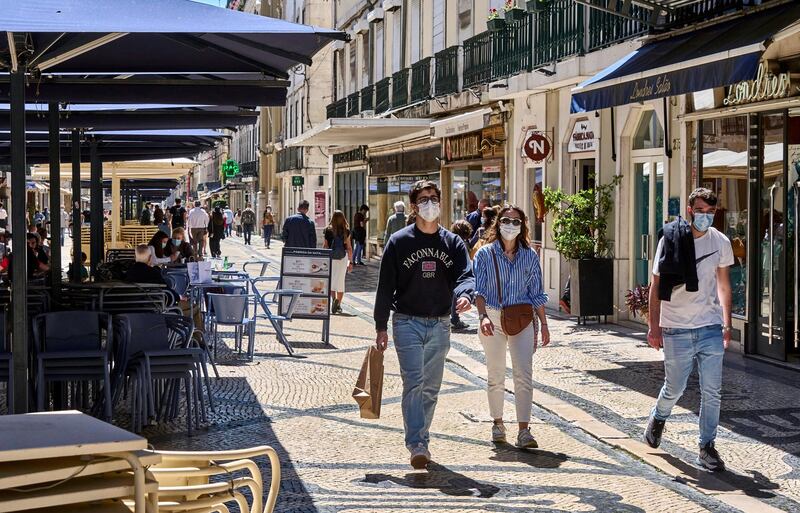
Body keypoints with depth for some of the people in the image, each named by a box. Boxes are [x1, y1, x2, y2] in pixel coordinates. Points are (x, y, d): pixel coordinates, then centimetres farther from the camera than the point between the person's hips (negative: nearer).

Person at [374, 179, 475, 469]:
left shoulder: (453, 243, 7)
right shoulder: (399, 242, 0)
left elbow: (465, 275, -6)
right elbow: (385, 286, 2)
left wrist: (465, 295, -30)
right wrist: (381, 327, -1)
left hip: (440, 326, 3)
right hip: (408, 323, -3)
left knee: (431, 388, 11)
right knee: (414, 383, -15)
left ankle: (421, 440, 25)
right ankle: (417, 445, -19)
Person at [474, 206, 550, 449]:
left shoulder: (530, 256, 7)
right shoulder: (485, 254, 1)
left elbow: (537, 294, 11)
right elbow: (479, 290, -5)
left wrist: (543, 324, 9)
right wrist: (483, 316, -20)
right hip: (493, 318, 0)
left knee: (524, 375, -10)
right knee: (496, 376, 8)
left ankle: (524, 431, -11)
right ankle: (497, 423, 25)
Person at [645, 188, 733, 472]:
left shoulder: (720, 242, 3)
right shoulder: (670, 240, -5)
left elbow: (724, 286, 14)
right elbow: (656, 286, -2)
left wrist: (727, 325, 10)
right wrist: (654, 326, -6)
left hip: (711, 329, 2)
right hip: (676, 330, -2)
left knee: (711, 392, 0)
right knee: (674, 388, 10)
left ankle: (707, 447, 11)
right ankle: (658, 417, 41)